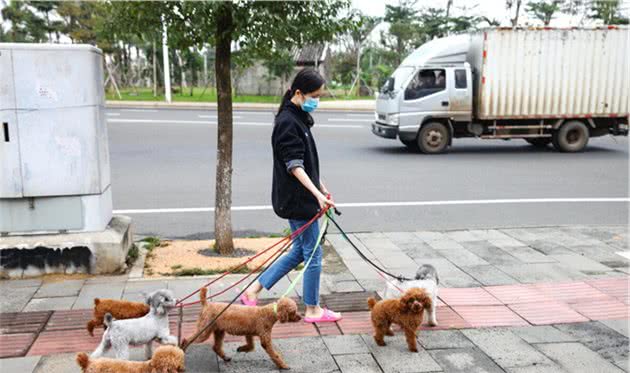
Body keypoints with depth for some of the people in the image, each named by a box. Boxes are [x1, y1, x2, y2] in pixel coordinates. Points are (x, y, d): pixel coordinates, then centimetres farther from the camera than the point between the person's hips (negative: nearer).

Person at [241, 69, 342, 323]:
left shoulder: (300, 118, 12)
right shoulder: (288, 122, -17)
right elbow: (294, 166, -23)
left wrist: (322, 187, 24)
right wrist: (317, 193, -31)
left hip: (302, 197, 10)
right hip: (297, 199, -10)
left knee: (300, 251, 16)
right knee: (313, 253, 2)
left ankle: (253, 291, 21)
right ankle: (312, 310, 18)